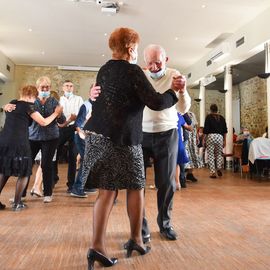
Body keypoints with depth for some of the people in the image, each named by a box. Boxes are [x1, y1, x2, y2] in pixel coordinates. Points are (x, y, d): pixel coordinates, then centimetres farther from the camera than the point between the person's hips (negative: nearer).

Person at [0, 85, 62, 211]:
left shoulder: (12, 104, 16)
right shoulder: (28, 105, -5)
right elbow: (43, 122, -3)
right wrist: (56, 113, 9)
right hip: (19, 143, -7)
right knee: (24, 173, 8)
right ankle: (17, 203, 9)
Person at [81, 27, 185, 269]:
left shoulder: (104, 70, 15)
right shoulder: (133, 71, -9)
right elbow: (156, 103, -14)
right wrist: (173, 91, 6)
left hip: (98, 136, 7)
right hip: (122, 139, -7)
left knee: (107, 191, 8)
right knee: (136, 188, 11)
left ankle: (97, 246, 6)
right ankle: (136, 239, 24)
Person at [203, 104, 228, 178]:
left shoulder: (209, 117, 1)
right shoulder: (221, 117, 11)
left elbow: (206, 129, -3)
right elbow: (225, 130, 11)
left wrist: (204, 139, 3)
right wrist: (224, 140, 16)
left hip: (211, 136, -3)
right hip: (220, 136, 3)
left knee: (210, 155, 2)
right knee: (219, 153, 16)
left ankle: (213, 172, -1)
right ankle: (219, 168, -2)